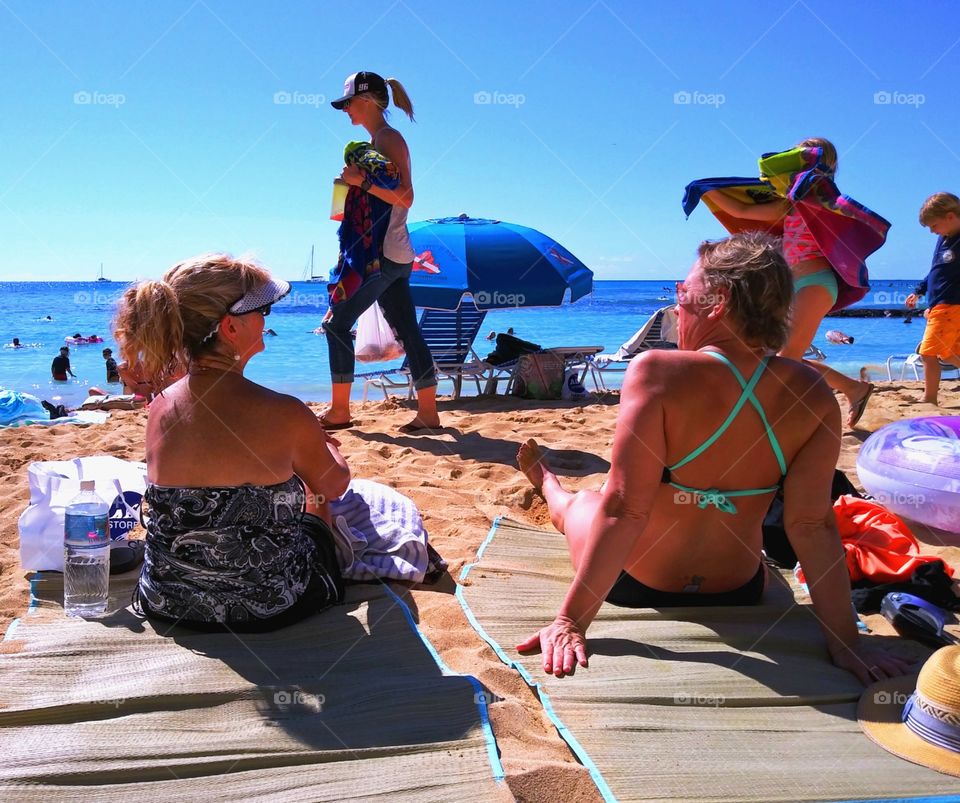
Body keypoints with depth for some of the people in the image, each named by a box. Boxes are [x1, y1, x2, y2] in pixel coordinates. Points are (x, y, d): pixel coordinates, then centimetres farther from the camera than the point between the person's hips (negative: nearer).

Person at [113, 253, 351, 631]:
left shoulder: (159, 408, -9)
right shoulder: (285, 415, -25)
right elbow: (335, 484, -3)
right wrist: (322, 446, 21)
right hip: (268, 607, -4)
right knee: (314, 493, 29)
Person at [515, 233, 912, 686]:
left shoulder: (659, 373, -28)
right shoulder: (811, 395, -16)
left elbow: (623, 510, -30)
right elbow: (813, 527, -16)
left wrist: (572, 620, -24)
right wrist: (846, 642, -8)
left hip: (635, 589, -3)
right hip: (737, 596, 3)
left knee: (577, 505, 31)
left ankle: (546, 483, 66)